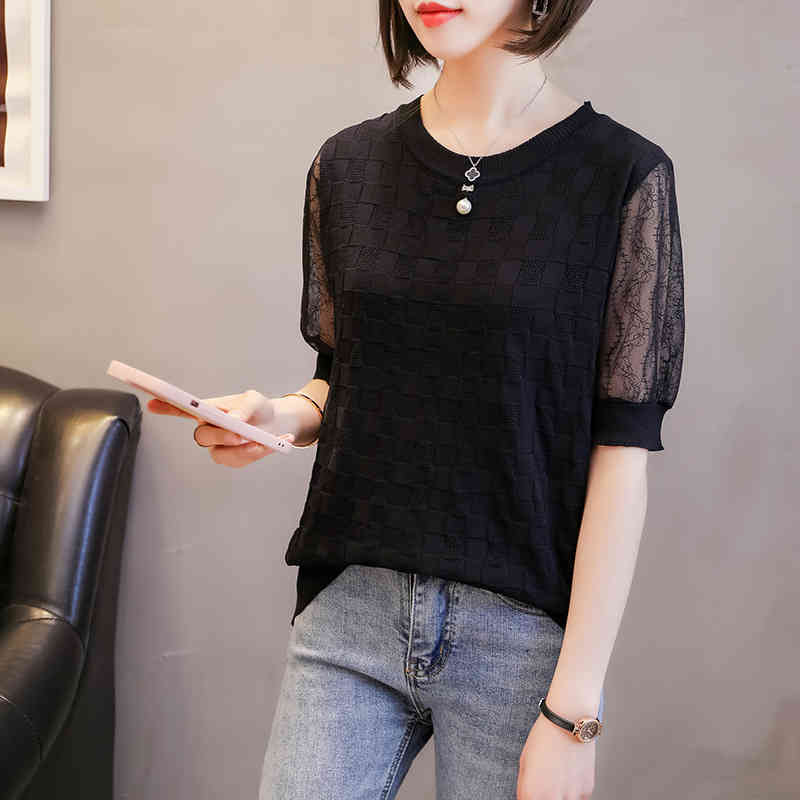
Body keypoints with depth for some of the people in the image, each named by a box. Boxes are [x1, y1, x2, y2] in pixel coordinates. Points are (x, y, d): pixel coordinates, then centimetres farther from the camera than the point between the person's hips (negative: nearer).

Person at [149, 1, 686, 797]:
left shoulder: (623, 175, -7)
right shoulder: (347, 164, 6)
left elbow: (621, 451, -10)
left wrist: (574, 709, -12)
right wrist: (279, 416, -7)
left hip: (519, 625, -3)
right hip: (349, 608, 3)